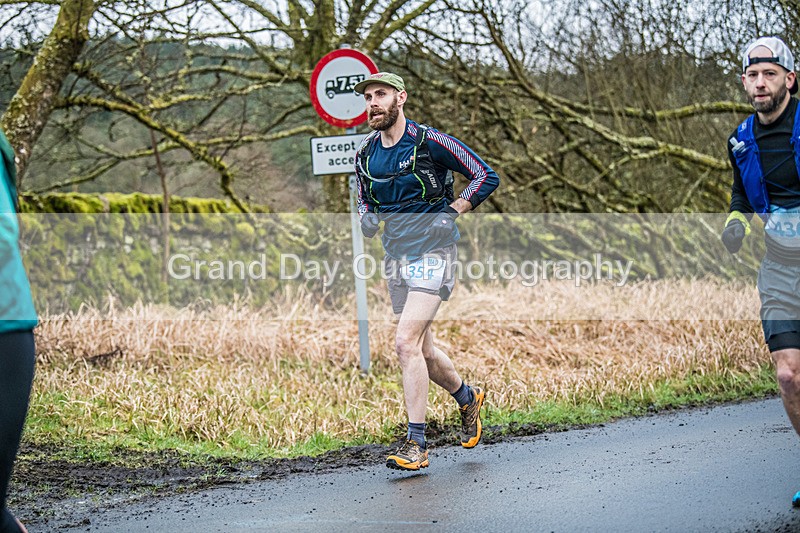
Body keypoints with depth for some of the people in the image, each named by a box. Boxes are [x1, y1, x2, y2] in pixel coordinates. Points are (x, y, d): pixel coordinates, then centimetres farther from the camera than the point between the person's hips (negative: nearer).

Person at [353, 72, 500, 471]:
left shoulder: (429, 142, -11)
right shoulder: (365, 155, 7)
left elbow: (486, 177, -7)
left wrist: (450, 213, -16)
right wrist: (367, 218, 1)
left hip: (431, 254, -7)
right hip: (395, 257, 7)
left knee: (406, 343, -19)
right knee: (423, 351, 14)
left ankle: (416, 444, -15)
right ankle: (468, 398, 42)